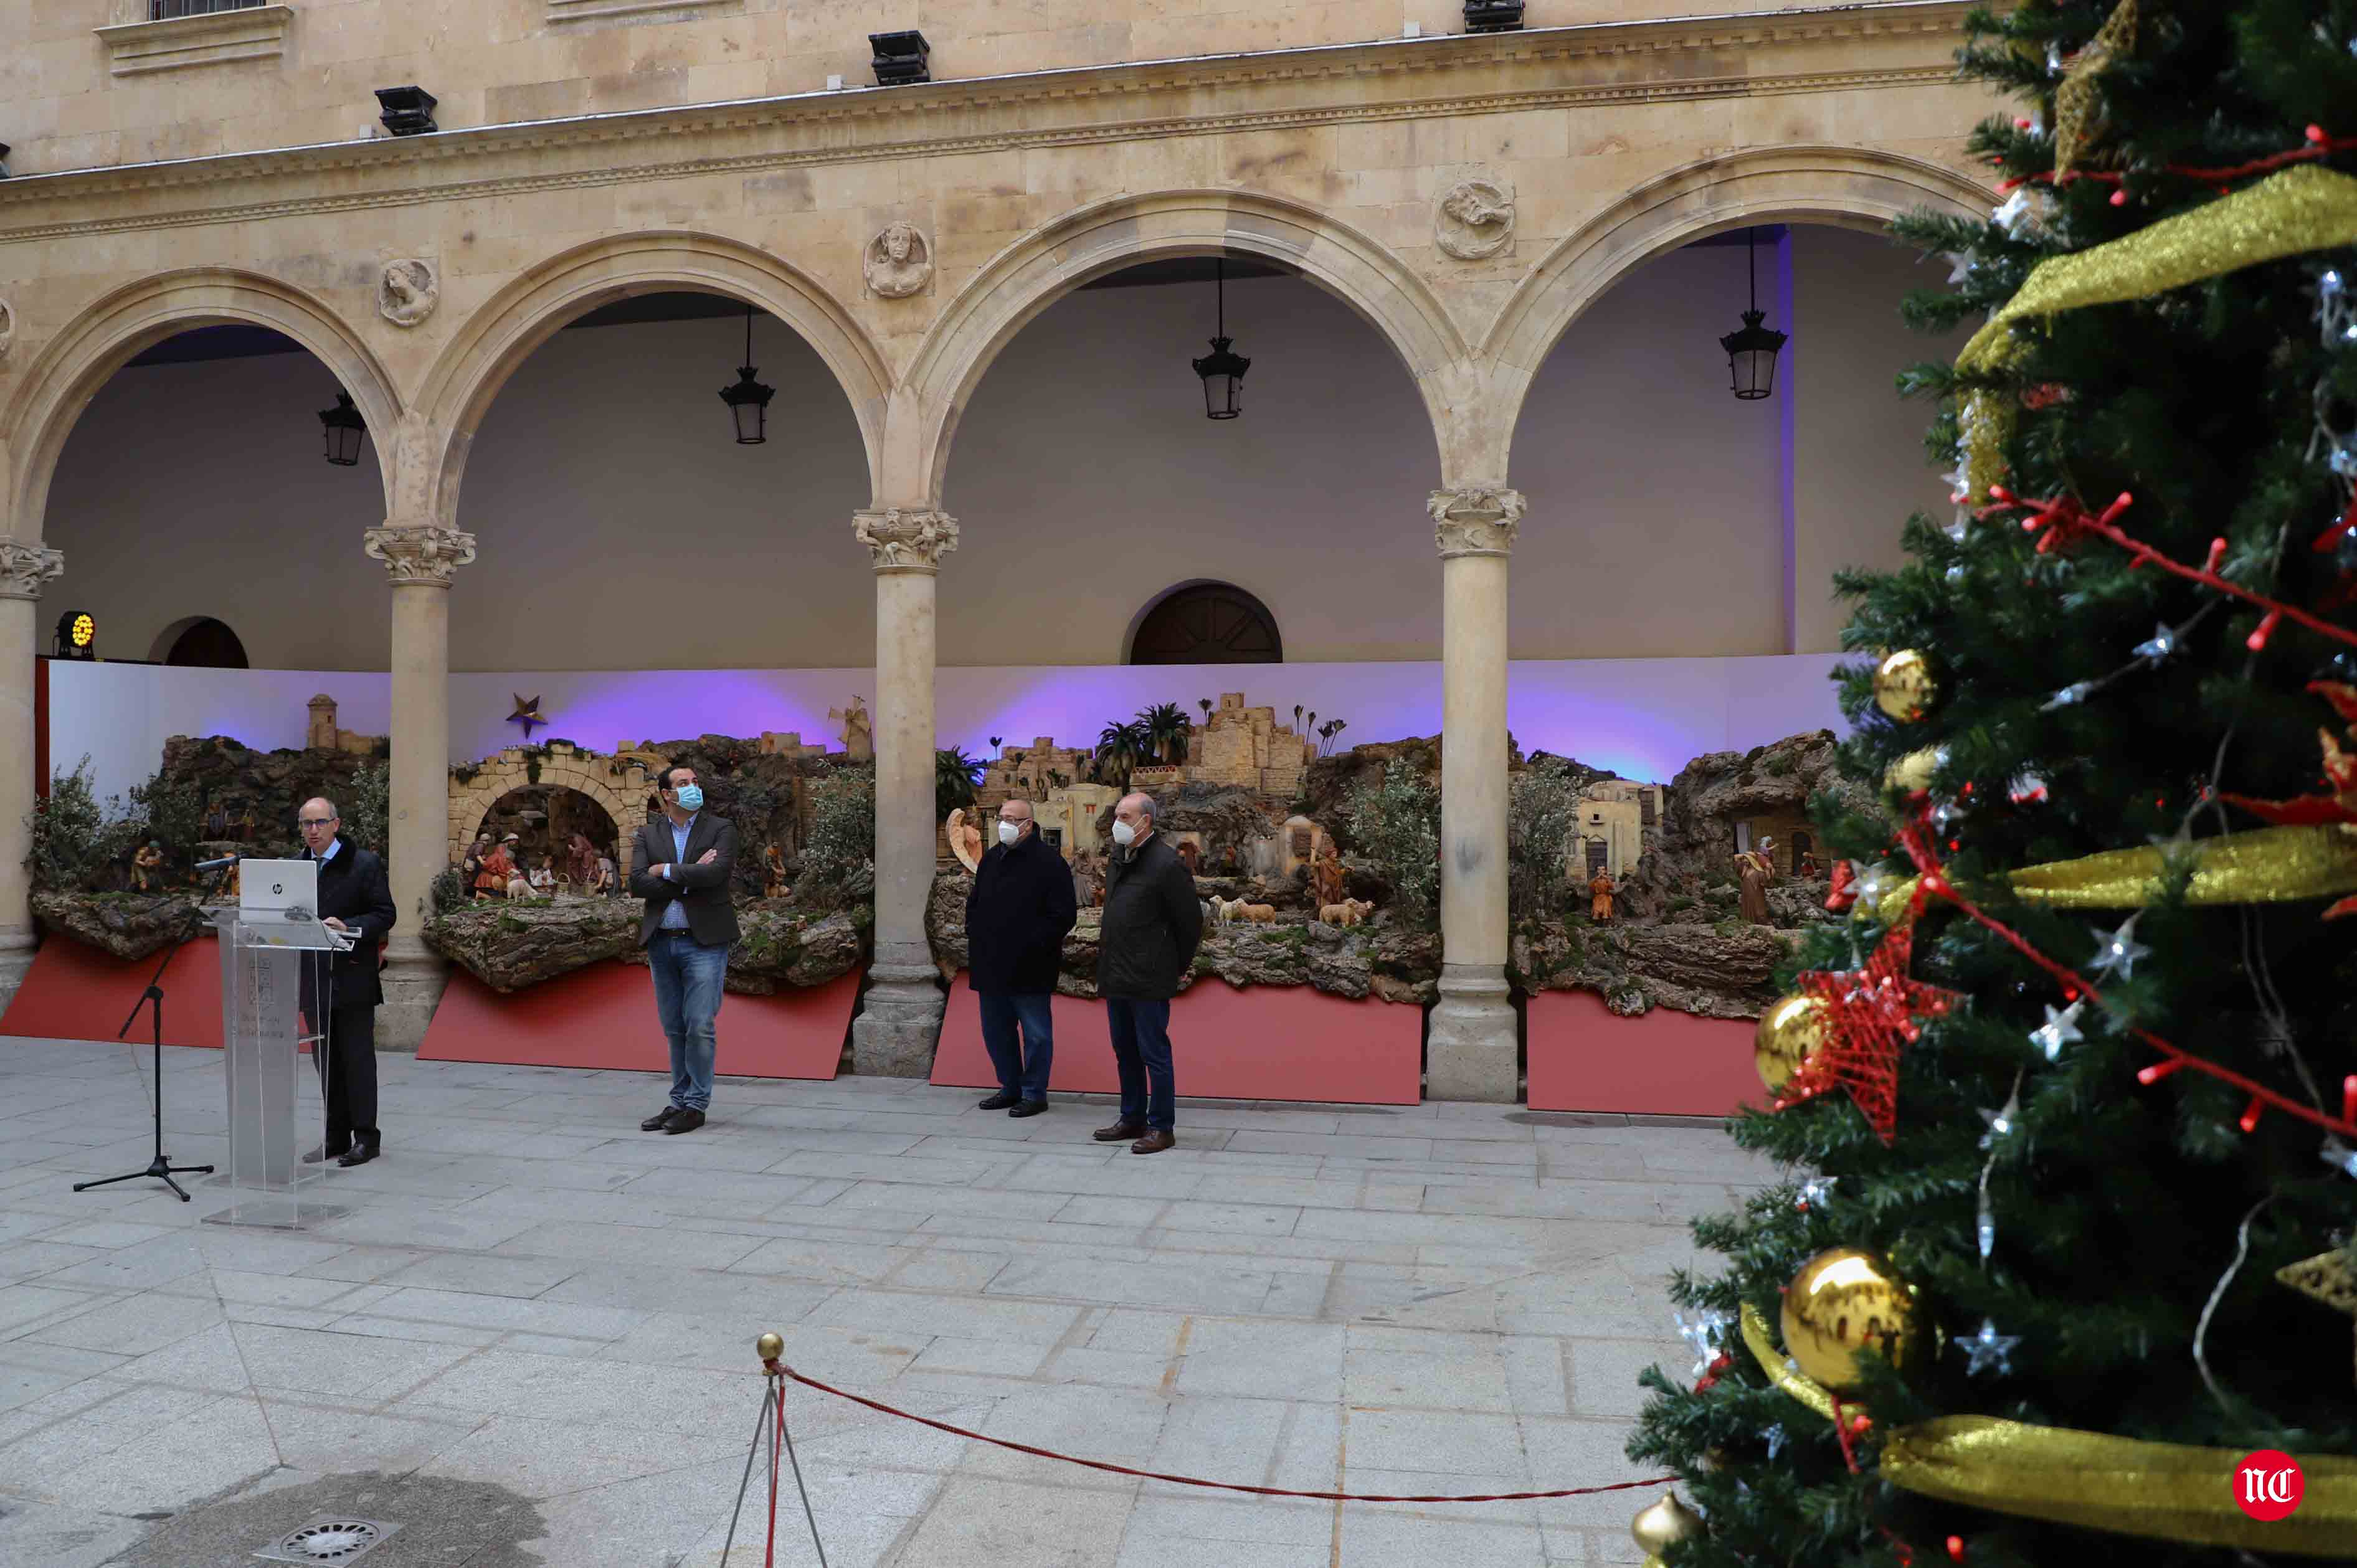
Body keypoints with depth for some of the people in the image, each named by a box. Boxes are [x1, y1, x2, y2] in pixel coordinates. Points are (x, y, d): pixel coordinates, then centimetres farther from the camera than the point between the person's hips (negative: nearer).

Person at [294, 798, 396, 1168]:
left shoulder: (366, 863, -5)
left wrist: (347, 926, -22)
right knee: (326, 1060, 11)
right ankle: (336, 1137, 19)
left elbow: (385, 915, -7)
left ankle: (366, 1137, 6)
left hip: (353, 977, -5)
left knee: (358, 1057, -1)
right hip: (314, 979, 5)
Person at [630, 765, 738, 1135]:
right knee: (674, 1029, 11)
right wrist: (690, 876, -13)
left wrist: (666, 871, -9)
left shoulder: (721, 829, 0)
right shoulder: (648, 835, 9)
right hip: (661, 943, 4)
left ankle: (696, 1105, 5)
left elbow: (716, 872, -18)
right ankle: (679, 1102, 21)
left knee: (699, 1026, -6)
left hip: (704, 942, -4)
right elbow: (637, 884, -6)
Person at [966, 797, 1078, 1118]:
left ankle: (1034, 1094, 13)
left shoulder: (1049, 862, -11)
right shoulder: (991, 858, 12)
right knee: (995, 1031, 15)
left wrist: (1032, 944, -17)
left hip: (1030, 968, -7)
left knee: (1036, 1033, 2)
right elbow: (974, 903, 23)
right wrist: (974, 937, 9)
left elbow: (1063, 915, -14)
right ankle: (1011, 1088, 29)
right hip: (991, 965, 7)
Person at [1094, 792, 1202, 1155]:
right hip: (1116, 975, 9)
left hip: (1149, 979, -9)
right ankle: (1133, 1119, 28)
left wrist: (1179, 967, -2)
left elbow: (1191, 920, -10)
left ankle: (1162, 1128, 8)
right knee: (1125, 1052, 16)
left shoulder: (1166, 864, -15)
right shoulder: (1117, 859, 10)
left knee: (1153, 1053, -1)